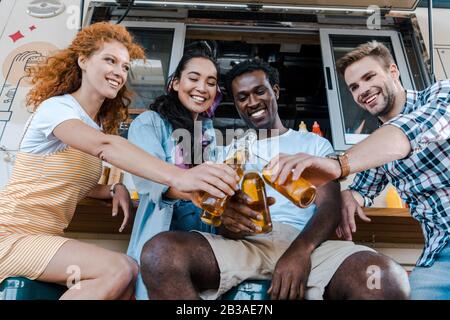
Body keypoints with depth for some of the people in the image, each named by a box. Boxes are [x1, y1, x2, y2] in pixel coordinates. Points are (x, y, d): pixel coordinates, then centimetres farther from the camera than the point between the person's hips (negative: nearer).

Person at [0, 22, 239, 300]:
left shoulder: (98, 126, 11)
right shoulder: (55, 107, -14)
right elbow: (106, 147, -34)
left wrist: (116, 189, -11)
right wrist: (177, 177, -48)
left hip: (48, 237, 7)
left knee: (130, 271, -10)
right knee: (117, 269, -25)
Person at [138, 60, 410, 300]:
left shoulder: (314, 144, 21)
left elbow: (330, 207, 5)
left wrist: (300, 250, -18)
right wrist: (226, 219, -15)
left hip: (303, 243, -1)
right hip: (242, 243, 2)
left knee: (389, 280, -33)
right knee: (159, 253, -30)